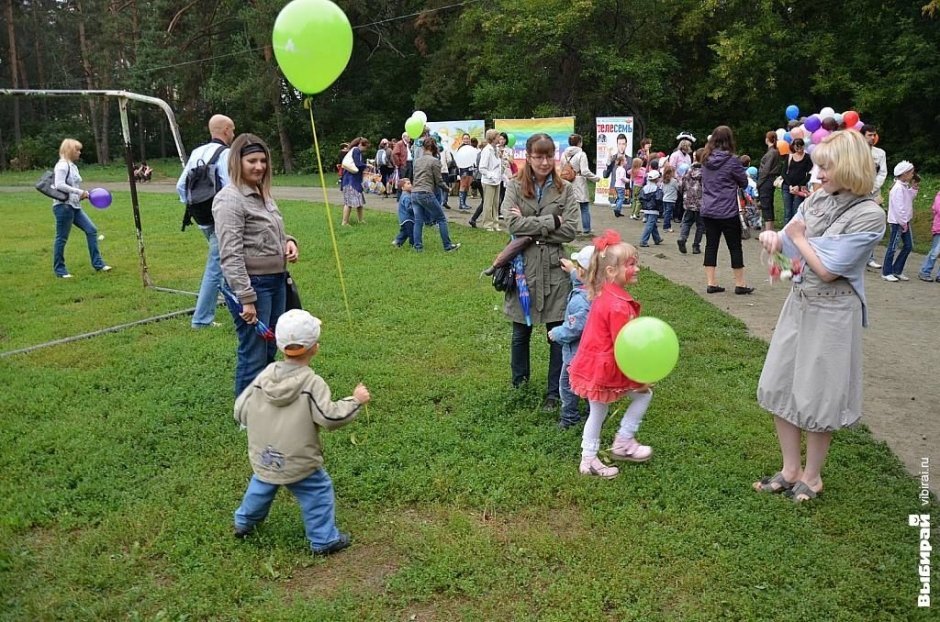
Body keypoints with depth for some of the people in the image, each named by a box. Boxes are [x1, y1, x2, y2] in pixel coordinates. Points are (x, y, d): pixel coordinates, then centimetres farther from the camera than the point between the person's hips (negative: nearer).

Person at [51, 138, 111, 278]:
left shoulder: (73, 166, 15)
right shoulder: (62, 165, -12)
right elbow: (59, 185, -22)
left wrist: (83, 193, 6)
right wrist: (79, 192, -21)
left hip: (74, 206, 9)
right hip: (63, 206, -9)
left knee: (91, 230, 5)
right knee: (62, 238, 0)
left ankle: (97, 264, 9)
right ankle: (59, 270, 10)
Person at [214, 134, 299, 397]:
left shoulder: (263, 194, 10)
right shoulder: (230, 199, -16)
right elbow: (230, 255, -20)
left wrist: (288, 241, 2)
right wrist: (246, 298, -22)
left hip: (277, 281, 9)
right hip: (251, 285, -9)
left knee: (269, 350, 18)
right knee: (253, 354, -2)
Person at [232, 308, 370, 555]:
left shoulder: (265, 375, -4)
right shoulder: (312, 384, -20)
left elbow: (240, 411, 0)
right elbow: (330, 417, -24)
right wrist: (355, 400, -12)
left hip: (262, 458, 6)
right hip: (298, 463, -6)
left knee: (261, 486, 31)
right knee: (319, 493, 12)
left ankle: (244, 523, 49)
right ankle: (324, 540, 19)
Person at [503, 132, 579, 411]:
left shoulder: (565, 190, 1)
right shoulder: (515, 187, 0)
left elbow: (570, 231, -9)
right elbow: (514, 224, -13)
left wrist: (530, 226, -12)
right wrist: (551, 222, -14)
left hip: (555, 270, 0)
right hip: (523, 268, 0)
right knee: (521, 331, 14)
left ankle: (554, 393, 19)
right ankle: (519, 383, 35)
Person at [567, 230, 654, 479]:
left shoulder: (604, 295, 4)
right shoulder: (619, 305, -25)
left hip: (593, 364, 9)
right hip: (606, 368, -9)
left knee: (598, 412, 17)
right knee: (644, 393, 7)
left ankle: (589, 461, 27)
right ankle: (623, 442, 19)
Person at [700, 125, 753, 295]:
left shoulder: (706, 159, 4)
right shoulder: (732, 160, -11)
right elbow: (744, 182, -2)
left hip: (708, 211, 5)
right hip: (727, 211, -5)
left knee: (711, 245, 9)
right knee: (735, 247, 6)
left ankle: (711, 283, 10)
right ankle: (740, 284, 13)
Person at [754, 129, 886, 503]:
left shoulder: (869, 216, -17)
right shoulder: (818, 198, 2)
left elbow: (828, 270, -18)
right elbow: (789, 242, 10)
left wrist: (799, 238, -7)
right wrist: (774, 237, -12)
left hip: (832, 313, -7)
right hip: (799, 302, 7)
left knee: (817, 398, 5)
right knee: (779, 387, 11)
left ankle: (812, 476, 26)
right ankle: (790, 469, 28)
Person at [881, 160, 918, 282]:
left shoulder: (905, 187, 11)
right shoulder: (898, 188, -19)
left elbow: (909, 200, 15)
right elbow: (898, 207, -21)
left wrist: (913, 189, 4)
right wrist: (903, 223, -17)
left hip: (904, 221, 10)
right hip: (897, 222, -9)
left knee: (908, 246, 11)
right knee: (893, 247, -2)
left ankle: (897, 270, 19)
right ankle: (886, 273, 6)